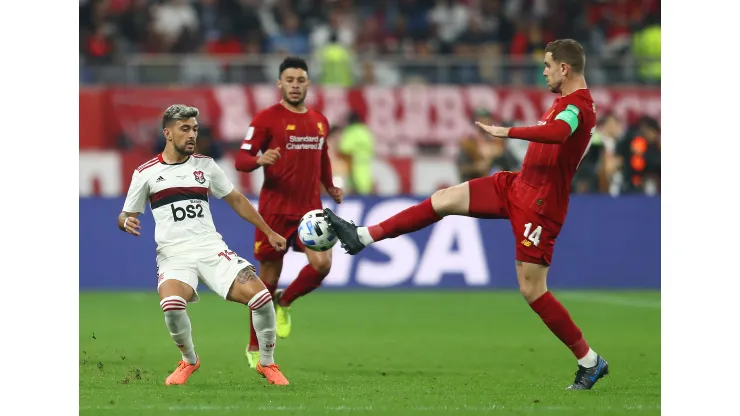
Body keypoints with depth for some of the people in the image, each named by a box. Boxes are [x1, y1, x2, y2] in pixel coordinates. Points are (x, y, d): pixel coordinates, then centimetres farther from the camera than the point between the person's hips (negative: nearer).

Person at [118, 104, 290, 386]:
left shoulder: (205, 165, 12)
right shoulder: (145, 173, 5)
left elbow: (236, 200, 22)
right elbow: (125, 217, 12)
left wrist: (269, 232, 20)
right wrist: (127, 223, -13)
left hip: (211, 247, 3)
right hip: (174, 254, -3)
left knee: (261, 296, -18)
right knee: (172, 304, -34)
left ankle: (267, 363, 7)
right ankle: (189, 361, -3)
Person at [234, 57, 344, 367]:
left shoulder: (320, 121, 12)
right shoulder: (267, 118, -5)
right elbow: (240, 160, -8)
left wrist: (330, 188, 15)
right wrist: (259, 159, -29)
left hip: (310, 210, 4)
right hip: (274, 210, -4)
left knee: (322, 264, -17)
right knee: (269, 279, 1)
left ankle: (284, 303, 13)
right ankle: (254, 347, 18)